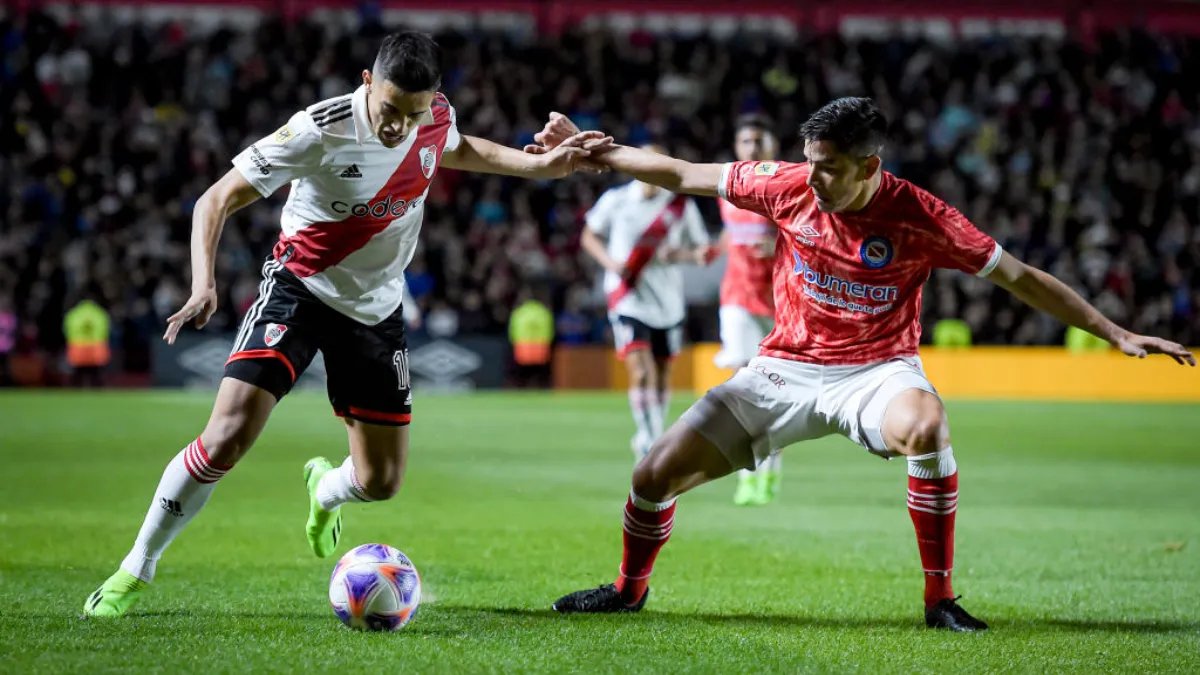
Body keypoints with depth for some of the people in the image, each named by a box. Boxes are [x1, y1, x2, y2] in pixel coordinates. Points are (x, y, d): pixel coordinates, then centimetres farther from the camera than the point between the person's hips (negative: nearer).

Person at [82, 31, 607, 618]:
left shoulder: (436, 118, -10)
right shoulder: (320, 131, -25)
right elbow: (216, 201, -21)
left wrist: (540, 166, 8)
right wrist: (204, 284, -35)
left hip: (375, 306, 5)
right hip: (299, 288, -4)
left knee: (380, 481, 5)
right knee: (229, 434, -22)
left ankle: (324, 490, 44)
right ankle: (134, 573, -7)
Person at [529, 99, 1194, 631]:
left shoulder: (917, 216, -17)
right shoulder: (787, 187, -9)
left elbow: (1019, 276, -11)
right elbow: (682, 175, 3)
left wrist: (1116, 333, -14)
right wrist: (586, 149, 2)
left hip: (876, 370, -3)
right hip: (786, 367, 3)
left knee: (926, 426, -40)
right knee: (656, 474, -5)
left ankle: (939, 599, -24)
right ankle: (629, 587, 28)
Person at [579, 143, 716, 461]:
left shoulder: (682, 206, -1)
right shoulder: (616, 200, -3)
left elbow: (702, 249, 6)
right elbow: (589, 236, 10)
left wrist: (691, 254, -18)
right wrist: (611, 263, -8)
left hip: (668, 302, 3)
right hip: (628, 300, -2)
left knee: (661, 376, 11)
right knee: (641, 373, -17)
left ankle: (648, 439, 30)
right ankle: (649, 444, -11)